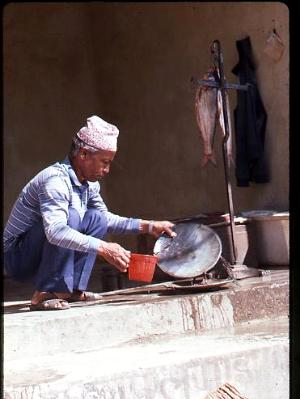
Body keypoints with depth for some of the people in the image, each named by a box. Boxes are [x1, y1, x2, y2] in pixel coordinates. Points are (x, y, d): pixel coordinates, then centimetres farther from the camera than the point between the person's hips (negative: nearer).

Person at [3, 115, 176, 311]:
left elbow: (106, 218, 20)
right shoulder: (56, 180, -26)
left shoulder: (89, 184, 4)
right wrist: (104, 248, -42)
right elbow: (55, 231, -40)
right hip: (17, 257, -9)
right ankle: (44, 294, -25)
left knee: (96, 218, 2)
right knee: (70, 217, -29)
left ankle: (71, 289, -1)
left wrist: (147, 226, 9)